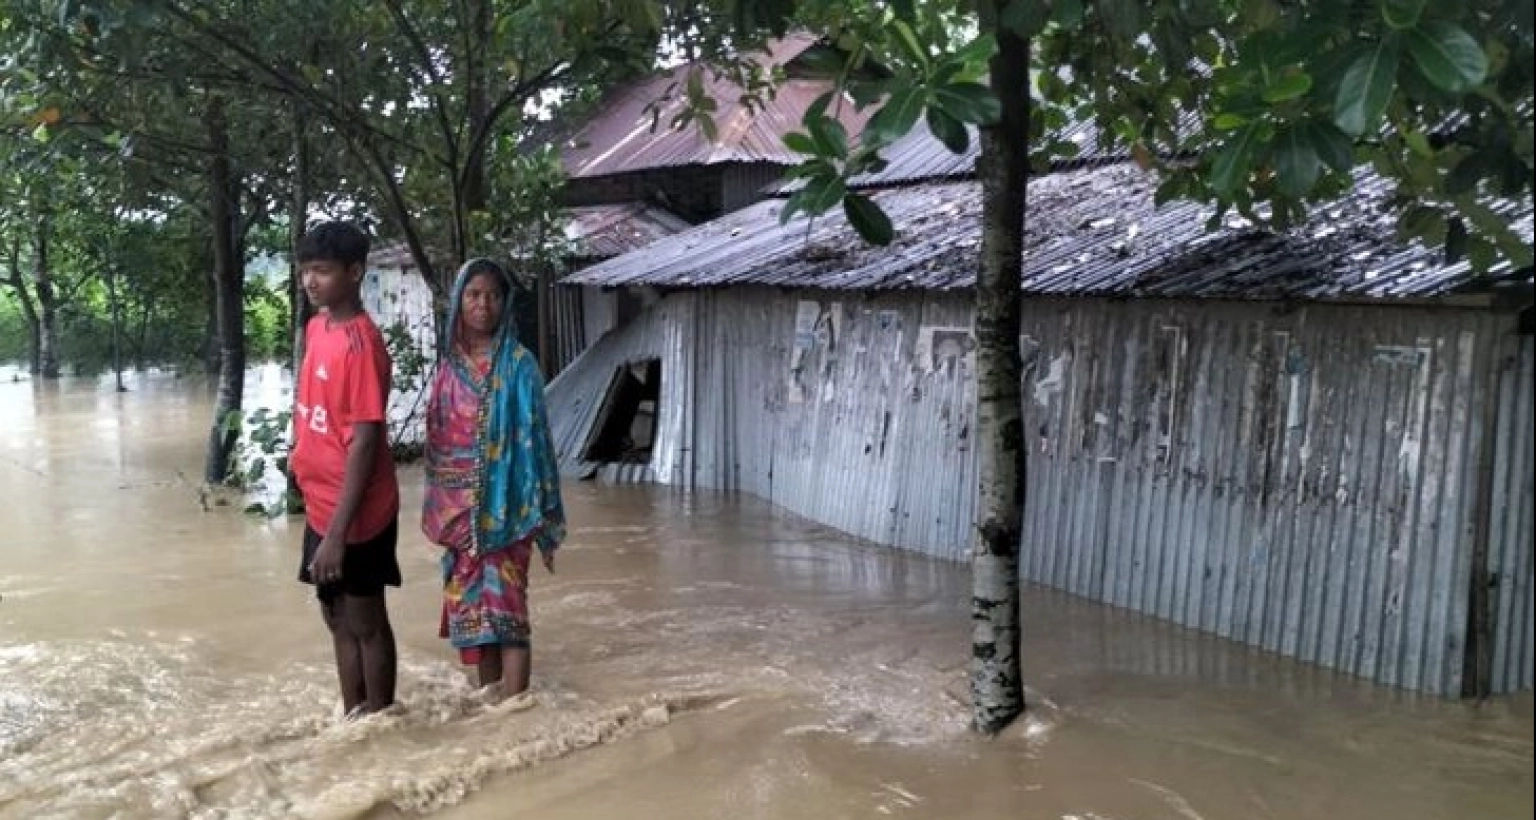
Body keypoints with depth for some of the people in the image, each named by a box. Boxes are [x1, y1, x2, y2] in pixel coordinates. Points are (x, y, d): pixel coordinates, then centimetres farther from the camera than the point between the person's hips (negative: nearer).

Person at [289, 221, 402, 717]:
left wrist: (338, 532, -25)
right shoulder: (316, 328, 6)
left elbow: (365, 442, -24)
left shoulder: (361, 343, -22)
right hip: (321, 505, 9)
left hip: (354, 514, -9)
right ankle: (351, 714, 34)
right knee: (337, 617, 19)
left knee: (365, 622, 6)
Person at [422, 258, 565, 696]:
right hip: (459, 509, 5)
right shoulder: (450, 364, 8)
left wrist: (541, 517, -11)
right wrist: (439, 509, 11)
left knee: (504, 609, -8)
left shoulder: (518, 364, -6)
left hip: (504, 506, -5)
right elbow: (436, 440, 13)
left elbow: (534, 439, -8)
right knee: (471, 608, 11)